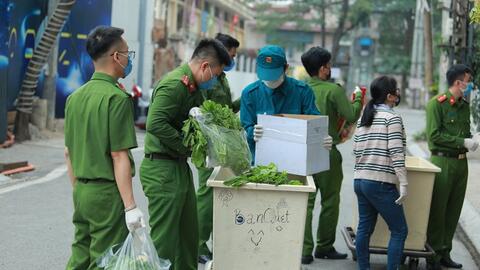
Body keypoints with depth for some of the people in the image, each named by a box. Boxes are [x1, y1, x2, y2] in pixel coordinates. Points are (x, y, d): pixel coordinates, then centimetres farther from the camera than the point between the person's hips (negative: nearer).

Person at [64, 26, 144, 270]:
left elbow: (68, 152, 14)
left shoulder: (75, 97, 9)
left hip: (82, 192, 7)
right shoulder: (117, 98, -14)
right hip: (107, 194, -7)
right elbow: (119, 156, -17)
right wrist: (130, 206, -16)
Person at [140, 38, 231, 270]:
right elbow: (155, 124, -28)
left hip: (180, 167, 10)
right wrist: (187, 147, -21)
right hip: (162, 170, -10)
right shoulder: (175, 84, -18)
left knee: (188, 232, 18)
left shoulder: (193, 86, 14)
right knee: (164, 237, -4)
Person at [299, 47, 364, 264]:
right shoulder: (334, 90, -11)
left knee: (306, 202, 6)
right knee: (330, 202, 12)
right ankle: (324, 247, 20)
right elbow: (351, 116, -13)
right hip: (327, 153, -4)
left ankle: (305, 250, 3)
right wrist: (358, 98, 5)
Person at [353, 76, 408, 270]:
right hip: (381, 184, -8)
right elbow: (396, 154, -15)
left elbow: (356, 150, 13)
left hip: (360, 180, 8)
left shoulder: (363, 119, 12)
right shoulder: (392, 118, -9)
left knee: (364, 228, 12)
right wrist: (403, 183, -15)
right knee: (399, 231, 1)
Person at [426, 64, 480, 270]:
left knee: (453, 210, 11)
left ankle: (445, 253, 20)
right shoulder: (437, 103, -10)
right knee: (437, 211, -2)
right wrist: (463, 142, -16)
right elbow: (434, 135, -16)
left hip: (461, 162, 7)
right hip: (442, 161, -7)